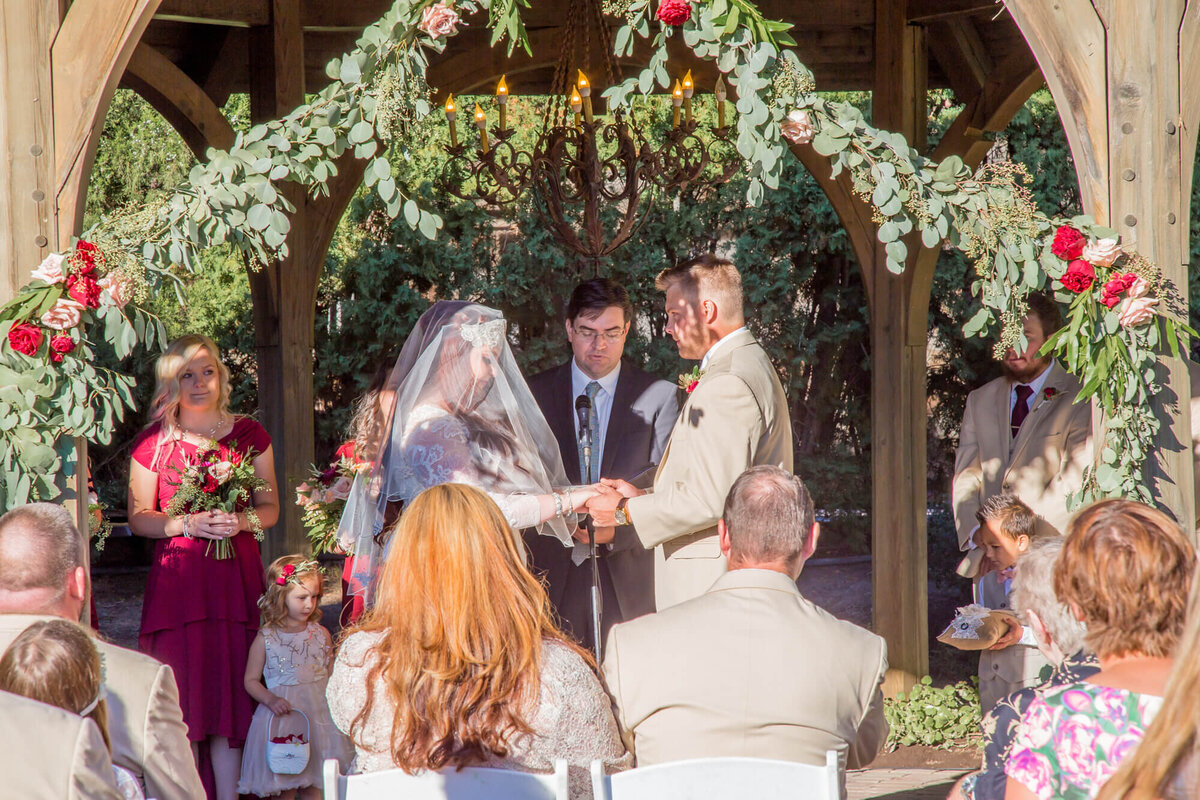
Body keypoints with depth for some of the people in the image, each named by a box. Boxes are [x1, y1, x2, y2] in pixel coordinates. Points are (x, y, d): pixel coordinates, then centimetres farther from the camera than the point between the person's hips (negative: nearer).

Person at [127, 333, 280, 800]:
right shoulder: (153, 443, 4)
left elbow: (270, 508, 12)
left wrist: (240, 520, -10)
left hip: (237, 574, 1)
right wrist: (188, 524, -12)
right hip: (175, 580, -1)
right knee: (182, 688, -6)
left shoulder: (248, 436, 9)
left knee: (231, 684, -4)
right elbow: (138, 517, 5)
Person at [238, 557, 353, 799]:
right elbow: (251, 680, 1)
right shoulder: (266, 639, -3)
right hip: (282, 715, -2)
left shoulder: (321, 635, 6)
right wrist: (271, 699, -16)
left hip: (319, 714, 2)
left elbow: (330, 676, 13)